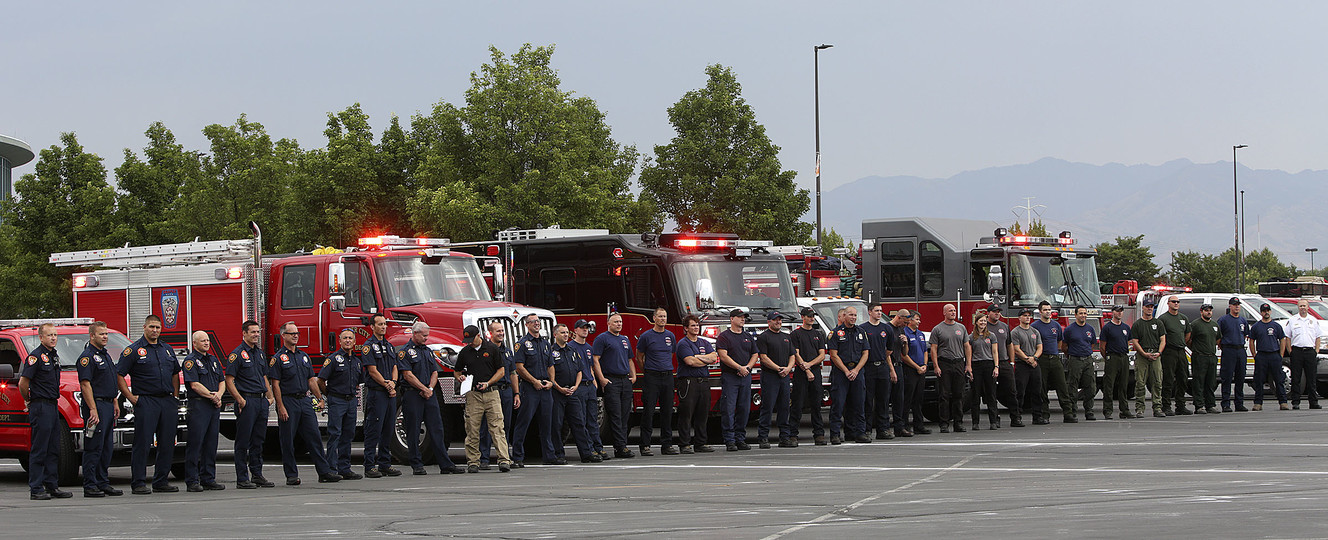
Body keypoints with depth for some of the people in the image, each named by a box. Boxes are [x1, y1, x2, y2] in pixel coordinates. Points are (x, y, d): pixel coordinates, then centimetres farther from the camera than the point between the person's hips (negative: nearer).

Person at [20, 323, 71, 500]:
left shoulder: (54, 355, 15)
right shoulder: (36, 356, -12)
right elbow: (23, 383, -15)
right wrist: (28, 401, -2)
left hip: (53, 406, 9)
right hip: (41, 407, -9)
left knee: (53, 450, 11)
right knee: (39, 450, -7)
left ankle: (52, 486, 16)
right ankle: (36, 490, -5)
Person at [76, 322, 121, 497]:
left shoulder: (106, 355, 19)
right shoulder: (87, 356, -10)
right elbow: (85, 384, -18)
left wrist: (115, 403, 21)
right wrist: (93, 410, -23)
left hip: (108, 405, 9)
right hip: (96, 405, -9)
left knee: (106, 448, 10)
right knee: (94, 448, -8)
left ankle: (103, 483, 15)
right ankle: (90, 486, -7)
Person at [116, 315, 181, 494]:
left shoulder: (168, 349, 16)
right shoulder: (134, 350, -2)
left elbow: (175, 373, 27)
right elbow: (119, 375, -5)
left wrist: (176, 396, 15)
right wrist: (131, 397, -9)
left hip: (168, 401, 6)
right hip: (146, 402, -6)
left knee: (167, 444, 6)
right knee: (143, 444, -6)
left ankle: (161, 481, 14)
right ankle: (139, 483, -5)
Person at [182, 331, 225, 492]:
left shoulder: (213, 360, 19)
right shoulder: (191, 360, -4)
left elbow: (221, 381, 18)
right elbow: (194, 385, -13)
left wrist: (218, 395, -1)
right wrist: (212, 396, -12)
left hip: (214, 406, 7)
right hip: (198, 405, -7)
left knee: (211, 444, 8)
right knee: (195, 444, -7)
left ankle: (208, 479, 12)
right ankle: (192, 481, -6)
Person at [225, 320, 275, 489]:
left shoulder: (260, 353, 16)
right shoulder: (237, 354, -7)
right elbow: (229, 380, -11)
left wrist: (270, 397, 12)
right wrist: (240, 400, -17)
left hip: (261, 401, 7)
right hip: (247, 402, -7)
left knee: (258, 441, 11)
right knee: (243, 441, -4)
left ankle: (257, 475, 17)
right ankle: (242, 479, -2)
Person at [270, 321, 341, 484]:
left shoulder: (303, 356, 16)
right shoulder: (278, 358, -4)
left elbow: (311, 380, 18)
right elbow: (275, 384, -9)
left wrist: (320, 399, 10)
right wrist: (281, 407, -16)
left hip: (304, 400, 6)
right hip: (288, 401, -6)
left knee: (315, 437, 2)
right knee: (288, 441, -1)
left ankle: (324, 472, 2)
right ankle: (291, 475, 5)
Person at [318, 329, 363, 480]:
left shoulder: (357, 360, 12)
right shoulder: (334, 359, -7)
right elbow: (321, 380, -7)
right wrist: (329, 395, 1)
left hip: (351, 401, 6)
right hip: (337, 401, -6)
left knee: (348, 435, 7)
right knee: (334, 434, -8)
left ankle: (344, 469, 11)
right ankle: (331, 469, -9)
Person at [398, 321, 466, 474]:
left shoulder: (428, 351, 18)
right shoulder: (405, 351, -4)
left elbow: (434, 373, 15)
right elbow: (408, 375, -12)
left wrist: (430, 389, -3)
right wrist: (424, 389, -12)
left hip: (429, 394, 6)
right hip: (412, 394, -6)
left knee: (437, 430, 2)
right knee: (413, 432, -1)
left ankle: (445, 465, 1)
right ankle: (417, 465, 4)